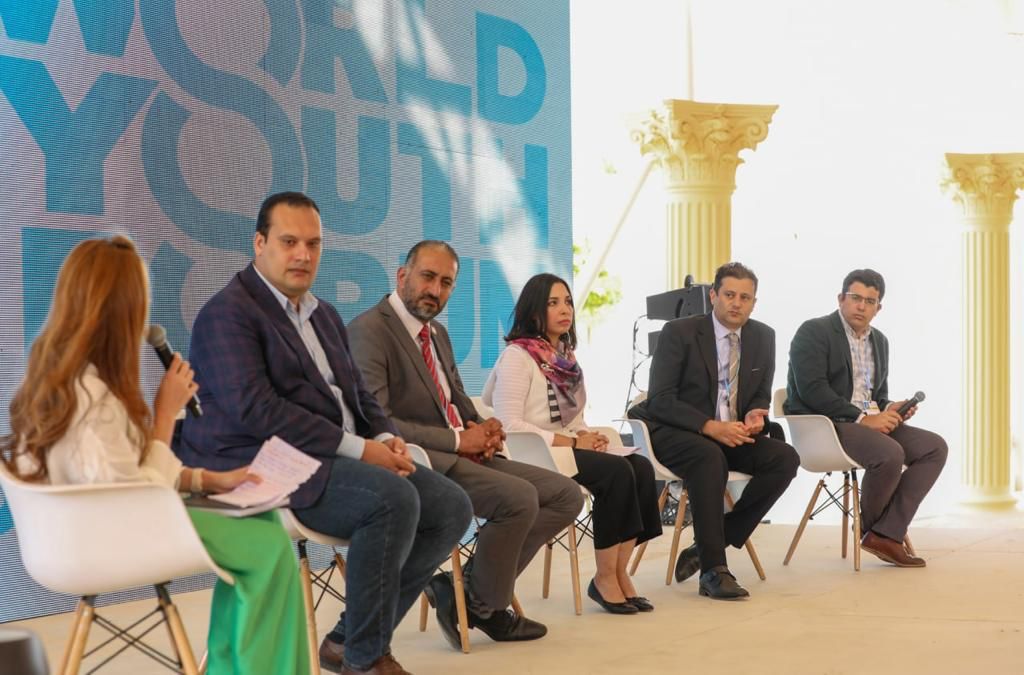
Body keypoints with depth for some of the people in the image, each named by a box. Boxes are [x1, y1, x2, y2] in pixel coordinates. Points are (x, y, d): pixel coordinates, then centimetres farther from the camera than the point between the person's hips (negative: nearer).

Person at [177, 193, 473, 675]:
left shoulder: (325, 316, 21)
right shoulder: (228, 313, -8)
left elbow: (357, 394, 23)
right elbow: (254, 409, -20)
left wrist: (387, 438, -2)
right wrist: (358, 449, -22)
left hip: (338, 460, 9)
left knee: (451, 506, -5)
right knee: (394, 498, -30)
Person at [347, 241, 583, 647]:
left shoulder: (437, 333, 18)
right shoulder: (370, 330, -11)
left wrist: (484, 430, 0)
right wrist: (457, 440, -17)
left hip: (460, 455, 10)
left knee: (567, 495, 0)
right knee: (519, 497, -28)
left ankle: (462, 589, 0)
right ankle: (481, 608, -4)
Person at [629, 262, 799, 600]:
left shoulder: (763, 337, 6)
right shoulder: (679, 332, -10)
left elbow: (762, 396, 14)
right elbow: (660, 400, -14)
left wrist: (754, 417, -12)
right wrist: (710, 427, -27)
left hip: (731, 434, 6)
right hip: (675, 433, -6)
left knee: (785, 458, -18)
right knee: (710, 457, -37)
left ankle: (706, 546, -13)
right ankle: (713, 570, -33)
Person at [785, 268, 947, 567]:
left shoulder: (879, 341, 19)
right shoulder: (814, 332, -6)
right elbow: (811, 389, -18)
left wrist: (890, 409, -1)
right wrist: (862, 418, -22)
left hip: (868, 422, 9)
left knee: (935, 447, -11)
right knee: (890, 453, -32)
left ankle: (886, 533, -17)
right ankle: (867, 527, -3)